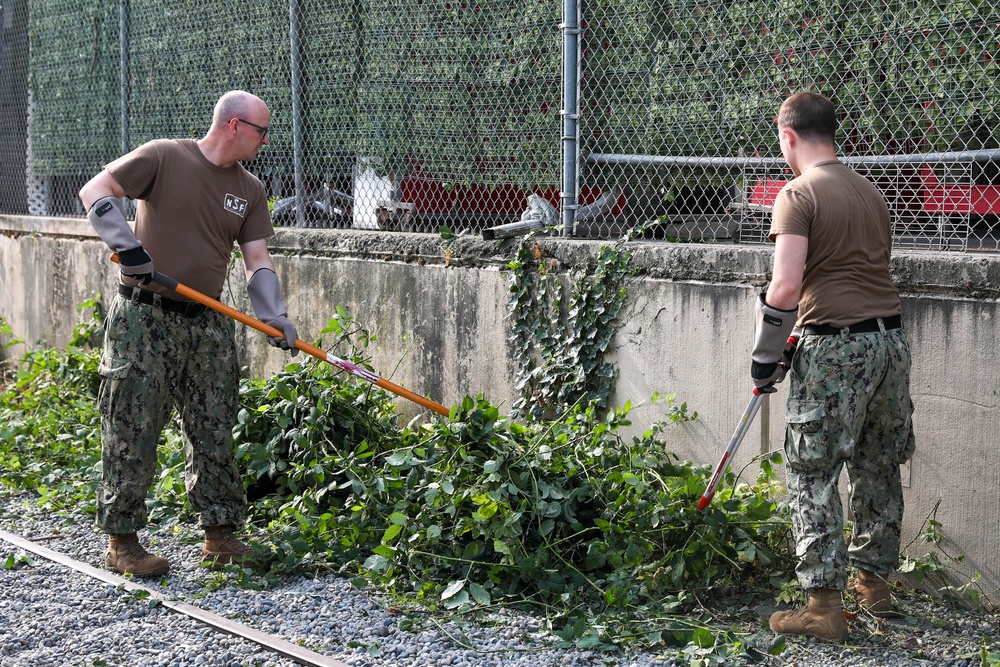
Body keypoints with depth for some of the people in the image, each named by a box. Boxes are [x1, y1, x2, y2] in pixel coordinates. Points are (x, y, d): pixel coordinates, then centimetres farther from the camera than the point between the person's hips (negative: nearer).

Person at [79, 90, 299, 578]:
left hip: (209, 325, 6)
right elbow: (95, 192, -9)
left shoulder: (250, 190, 11)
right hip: (144, 318, -5)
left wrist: (277, 318, -7)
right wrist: (126, 246, -22)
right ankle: (121, 541, 7)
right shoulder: (163, 158, -5)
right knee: (132, 432, -2)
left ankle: (220, 535, 17)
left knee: (214, 432, 7)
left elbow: (257, 260, 7)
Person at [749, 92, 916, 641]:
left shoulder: (799, 195, -7)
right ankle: (874, 580, 29)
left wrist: (765, 357, -3)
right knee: (879, 467, 17)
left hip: (834, 347, -8)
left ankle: (824, 605, -2)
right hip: (891, 339, 8)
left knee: (812, 475, -1)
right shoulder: (870, 192, 16)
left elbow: (785, 289, -16)